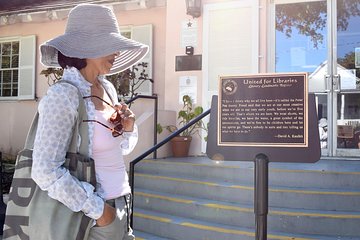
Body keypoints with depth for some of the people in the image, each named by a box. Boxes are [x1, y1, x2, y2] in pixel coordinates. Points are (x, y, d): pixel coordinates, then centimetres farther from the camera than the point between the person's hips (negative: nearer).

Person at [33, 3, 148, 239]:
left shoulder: (108, 88, 2)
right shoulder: (63, 95, -19)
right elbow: (45, 171, -22)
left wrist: (128, 129, -7)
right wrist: (98, 209, -17)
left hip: (121, 203, 7)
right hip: (90, 215, -7)